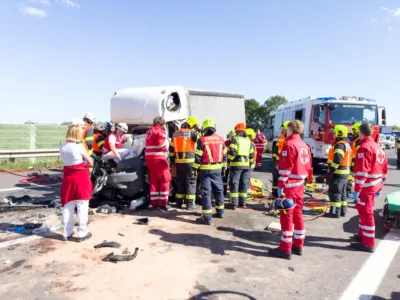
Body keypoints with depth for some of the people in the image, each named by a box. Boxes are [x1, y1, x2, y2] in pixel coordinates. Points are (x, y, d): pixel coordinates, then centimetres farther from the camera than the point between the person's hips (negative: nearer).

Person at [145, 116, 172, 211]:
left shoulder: (149, 131, 18)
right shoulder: (160, 131, -7)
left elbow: (150, 144, 16)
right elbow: (162, 146, -14)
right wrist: (166, 141, 4)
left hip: (149, 158, 8)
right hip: (158, 158, -8)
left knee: (154, 181, 11)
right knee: (165, 179, -1)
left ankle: (155, 203, 13)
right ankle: (163, 203, -3)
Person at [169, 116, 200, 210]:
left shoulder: (175, 133, 14)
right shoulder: (192, 133, -7)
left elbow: (171, 148, 17)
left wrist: (172, 160, 23)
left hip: (178, 162, 6)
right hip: (189, 161, -6)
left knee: (180, 182, 15)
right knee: (191, 182, 2)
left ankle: (179, 202, 21)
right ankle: (190, 203, 2)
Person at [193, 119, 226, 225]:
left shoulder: (202, 139, -9)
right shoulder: (221, 139, 6)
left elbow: (198, 156, -11)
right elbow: (224, 155, 11)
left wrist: (195, 168, -4)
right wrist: (223, 167, 21)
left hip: (205, 169, -5)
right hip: (217, 169, 5)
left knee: (206, 192, -3)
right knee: (218, 190, 17)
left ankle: (207, 217, -4)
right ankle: (220, 212, 28)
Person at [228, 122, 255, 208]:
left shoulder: (235, 139, -5)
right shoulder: (248, 141, 14)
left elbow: (232, 152, -16)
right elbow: (252, 154, 13)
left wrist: (229, 161, -5)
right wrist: (250, 164, 21)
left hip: (236, 164, -5)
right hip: (246, 165, 5)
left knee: (234, 183, 0)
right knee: (244, 184, 11)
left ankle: (234, 203, -1)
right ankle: (242, 203, 16)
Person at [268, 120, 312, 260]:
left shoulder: (289, 145, -13)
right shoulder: (305, 146, 12)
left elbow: (285, 168, -18)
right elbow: (308, 167, 15)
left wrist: (280, 186, -17)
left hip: (289, 186, -8)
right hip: (300, 185, 8)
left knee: (286, 216, -2)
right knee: (297, 214, 15)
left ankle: (285, 249, 3)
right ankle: (298, 246, 24)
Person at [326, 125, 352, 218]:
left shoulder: (340, 144, -16)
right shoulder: (347, 144, 17)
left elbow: (337, 159, -26)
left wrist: (331, 171, -25)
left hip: (338, 172, -10)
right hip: (345, 172, 10)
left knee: (334, 192, -5)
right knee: (342, 192, 14)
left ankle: (335, 212, -2)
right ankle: (343, 211, 21)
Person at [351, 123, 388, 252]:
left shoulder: (364, 148, -16)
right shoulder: (378, 148, 13)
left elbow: (362, 172, -22)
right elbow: (384, 170, 17)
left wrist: (356, 190, -21)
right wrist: (379, 187, 23)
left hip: (366, 187, -10)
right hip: (374, 186, 10)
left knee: (366, 213, -3)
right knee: (364, 210, 21)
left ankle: (368, 243, 4)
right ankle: (363, 234, 34)